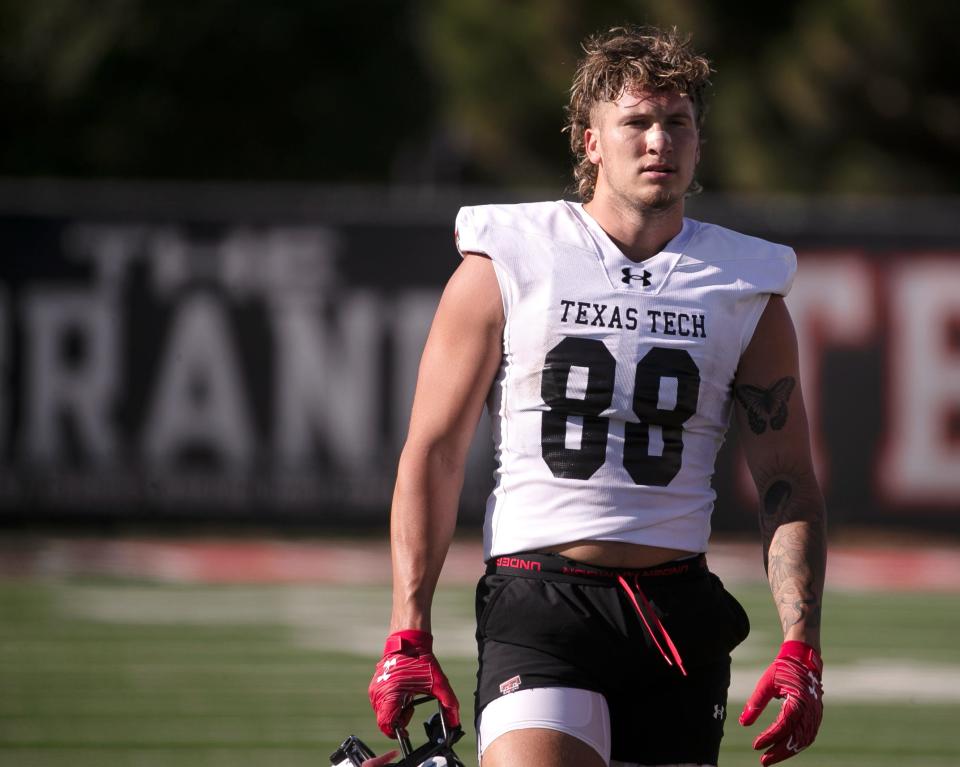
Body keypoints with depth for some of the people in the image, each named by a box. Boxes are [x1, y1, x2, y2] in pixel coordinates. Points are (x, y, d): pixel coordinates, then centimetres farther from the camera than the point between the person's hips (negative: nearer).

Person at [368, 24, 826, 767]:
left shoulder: (747, 289, 9)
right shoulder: (504, 266, 3)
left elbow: (789, 484, 9)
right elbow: (432, 454, 3)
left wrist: (800, 650, -3)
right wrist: (408, 635, -3)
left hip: (679, 617, 3)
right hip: (538, 602, -3)